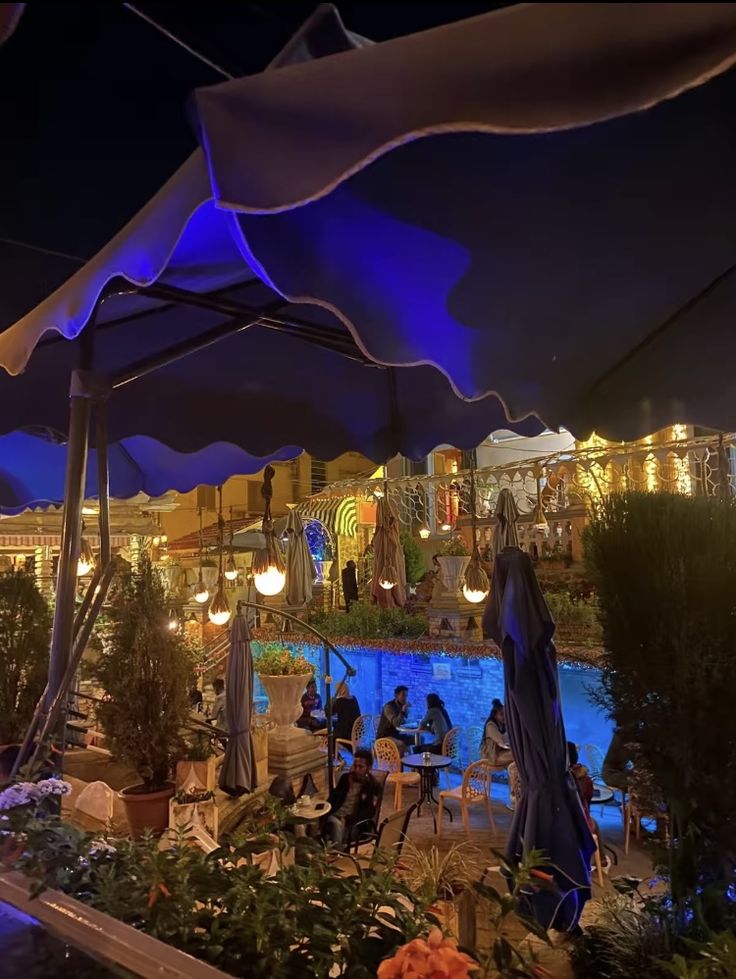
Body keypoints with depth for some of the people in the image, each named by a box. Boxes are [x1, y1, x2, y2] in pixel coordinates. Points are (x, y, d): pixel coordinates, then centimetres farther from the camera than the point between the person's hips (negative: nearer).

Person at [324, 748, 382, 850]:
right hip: (337, 816, 3)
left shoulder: (374, 786, 1)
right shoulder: (345, 778, 14)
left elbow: (370, 812, -8)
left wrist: (348, 819, -20)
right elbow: (333, 798, 17)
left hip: (355, 822, -3)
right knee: (336, 824, -33)